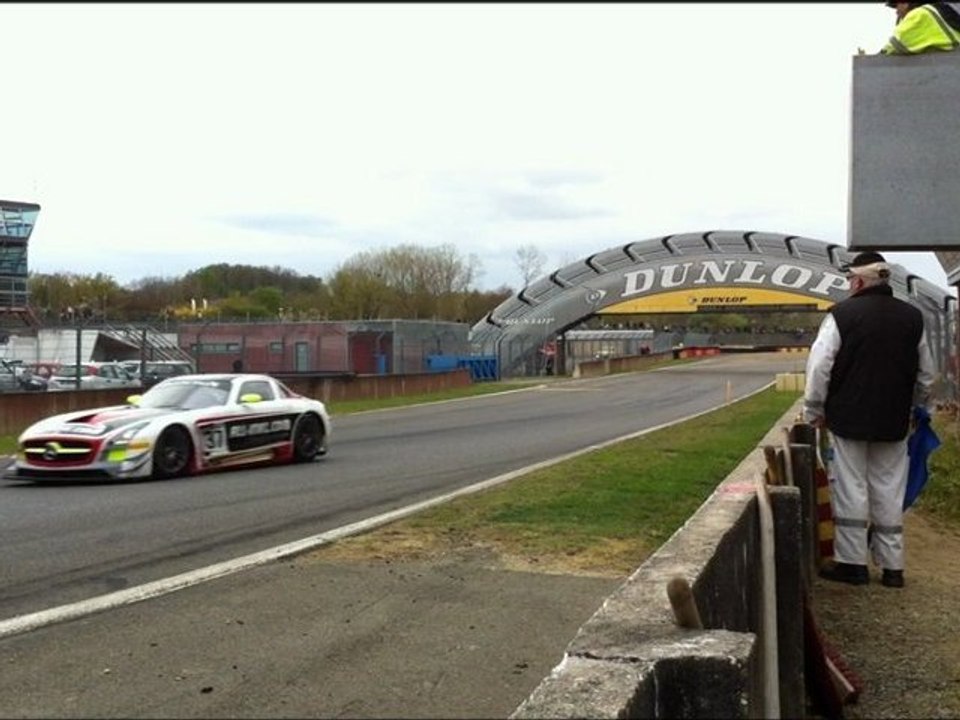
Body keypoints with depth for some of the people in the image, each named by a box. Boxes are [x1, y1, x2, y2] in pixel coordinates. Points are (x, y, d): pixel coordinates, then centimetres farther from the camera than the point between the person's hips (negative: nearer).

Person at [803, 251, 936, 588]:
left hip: (849, 418, -4)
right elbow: (925, 374, 11)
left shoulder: (841, 314, -10)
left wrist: (814, 412, 0)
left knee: (851, 491, 4)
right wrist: (916, 408, 25)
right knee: (889, 492, 10)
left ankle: (852, 563, 8)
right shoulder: (913, 317, 4)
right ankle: (892, 566, 15)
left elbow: (819, 368, -11)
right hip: (894, 421, 4)